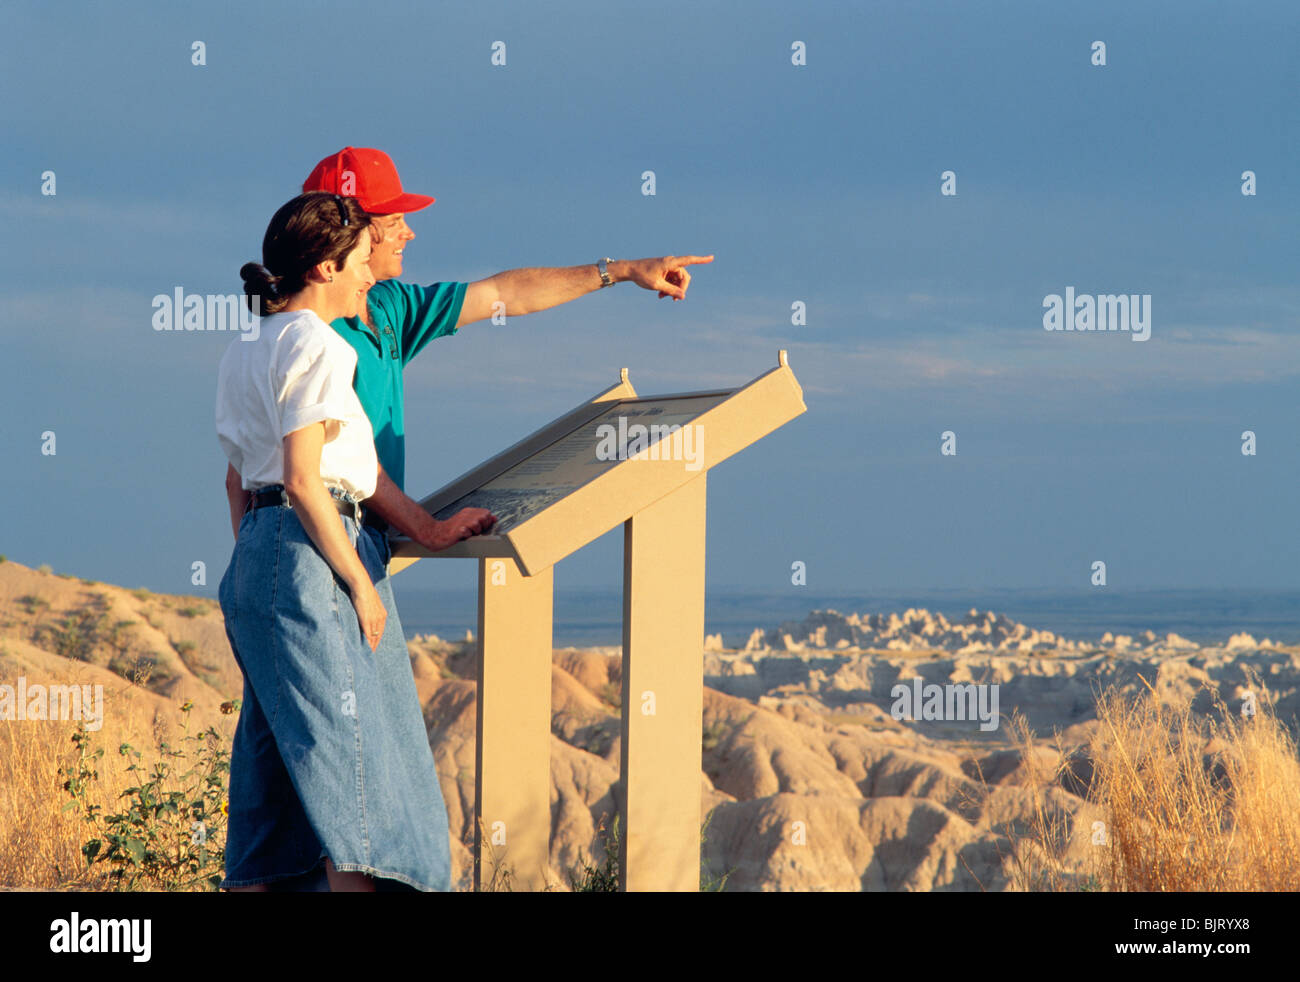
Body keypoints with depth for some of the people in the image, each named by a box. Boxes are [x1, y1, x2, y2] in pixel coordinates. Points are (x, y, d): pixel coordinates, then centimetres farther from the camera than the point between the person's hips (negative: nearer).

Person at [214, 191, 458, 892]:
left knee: (271, 763, 9)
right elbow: (302, 478, -18)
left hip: (255, 551, 9)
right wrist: (359, 581, -14)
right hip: (309, 551, -9)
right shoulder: (314, 345, -11)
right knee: (349, 755, -9)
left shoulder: (243, 355, 17)